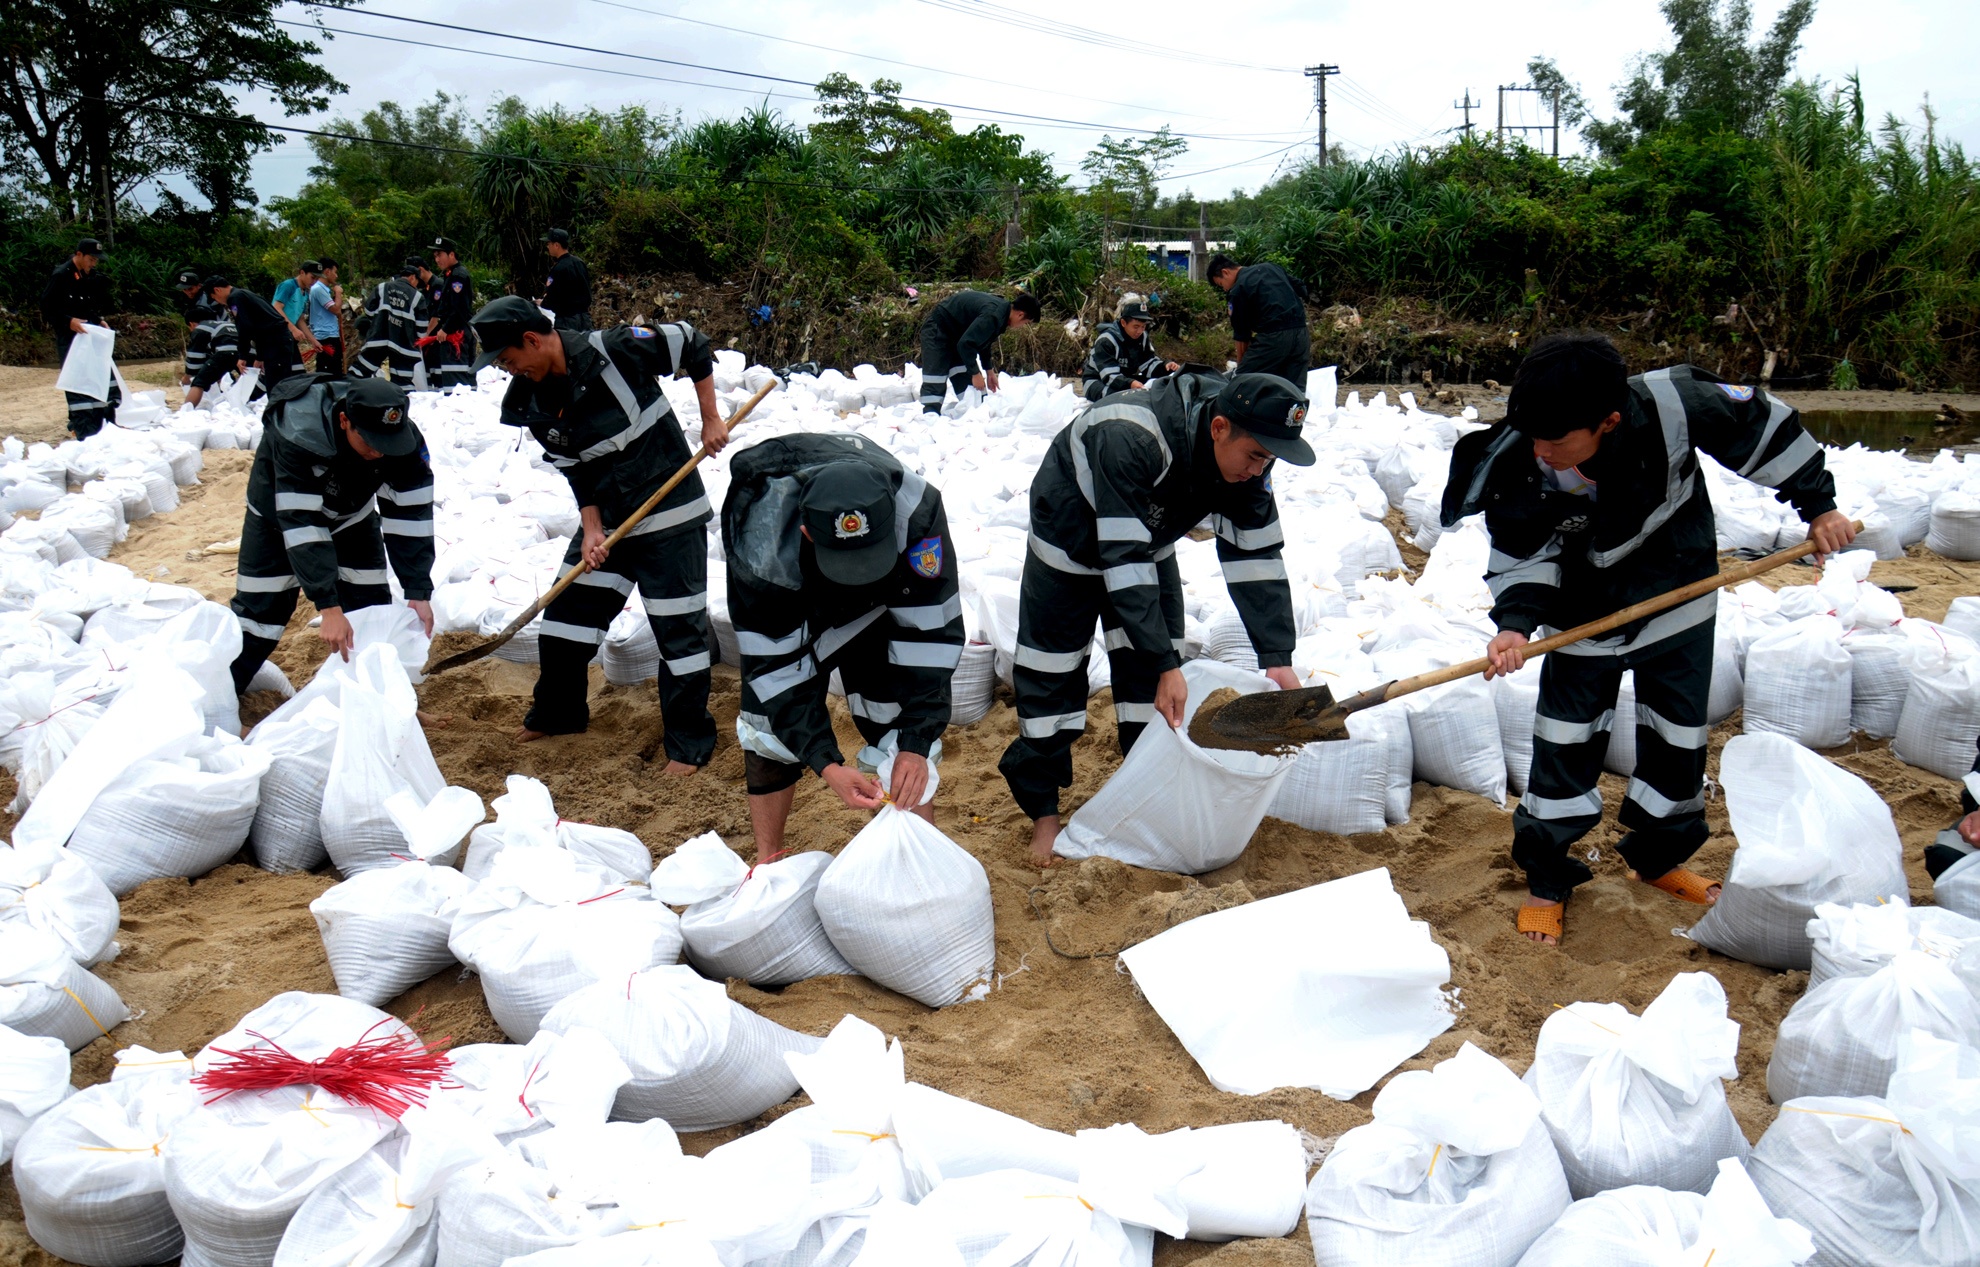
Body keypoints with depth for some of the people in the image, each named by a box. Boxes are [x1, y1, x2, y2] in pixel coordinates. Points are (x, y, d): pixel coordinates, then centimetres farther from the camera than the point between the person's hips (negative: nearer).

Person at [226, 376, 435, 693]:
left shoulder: (405, 439, -33)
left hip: (351, 512, 3)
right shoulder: (298, 435, -43)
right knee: (260, 606, -2)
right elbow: (300, 524, -43)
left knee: (371, 606, -3)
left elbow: (410, 514, -27)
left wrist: (419, 592, -30)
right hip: (281, 509, -3)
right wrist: (329, 607, -46)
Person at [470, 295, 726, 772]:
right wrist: (591, 528, -8)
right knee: (565, 615, 10)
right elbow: (577, 470, 4)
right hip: (607, 518, 7)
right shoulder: (532, 403, -2)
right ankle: (558, 713, 32)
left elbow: (693, 346, -9)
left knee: (679, 628, -4)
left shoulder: (614, 350, -21)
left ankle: (690, 743, 9)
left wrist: (711, 420, -9)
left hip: (670, 516, -6)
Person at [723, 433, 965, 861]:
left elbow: (929, 631, -30)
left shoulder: (917, 508, -40)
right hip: (785, 613, 0)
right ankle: (766, 865, 17)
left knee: (900, 732, -11)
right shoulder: (760, 548, -41)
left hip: (880, 607, 0)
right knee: (770, 721, -3)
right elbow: (774, 665, -31)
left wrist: (915, 743, -33)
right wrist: (827, 765, -37)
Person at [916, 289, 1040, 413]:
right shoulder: (992, 316, -32)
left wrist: (989, 370, 14)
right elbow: (966, 343, -33)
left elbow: (983, 341, 13)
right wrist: (975, 373, -24)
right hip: (937, 330, -10)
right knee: (934, 384, -14)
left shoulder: (1001, 309, -1)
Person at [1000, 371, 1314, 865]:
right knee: (1052, 672, -1)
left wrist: (1278, 659, -24)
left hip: (1148, 539, 5)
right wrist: (1165, 665, -43)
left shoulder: (1245, 457, -23)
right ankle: (1043, 810, 12)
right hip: (1071, 539, -5)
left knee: (1154, 668, 3)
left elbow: (1256, 555, -17)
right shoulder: (1129, 440, -43)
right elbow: (1123, 562, -42)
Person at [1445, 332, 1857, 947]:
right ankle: (1546, 879, 20)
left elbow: (1763, 424, -13)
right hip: (1587, 614, -1)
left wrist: (1817, 504, -5)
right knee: (1566, 742, 1)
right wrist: (1515, 623, -32)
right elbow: (1521, 555, -14)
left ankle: (1659, 857, 37)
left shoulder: (1674, 404, -32)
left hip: (1680, 598, 1)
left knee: (1678, 735, 14)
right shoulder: (1517, 468, -29)